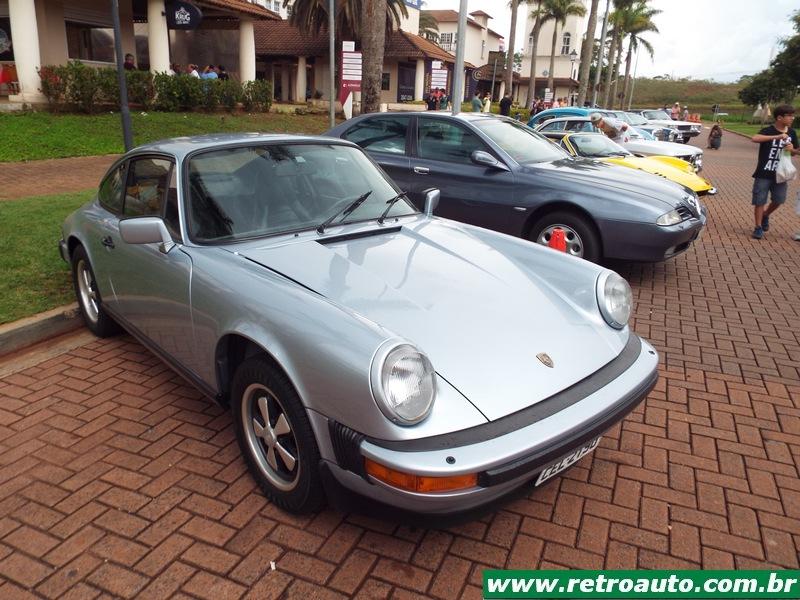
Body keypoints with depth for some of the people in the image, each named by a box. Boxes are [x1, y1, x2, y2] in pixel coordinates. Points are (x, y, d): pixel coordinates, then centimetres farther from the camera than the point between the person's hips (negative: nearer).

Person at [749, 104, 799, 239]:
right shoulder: (768, 131, -10)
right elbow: (754, 139, -31)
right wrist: (777, 137, -38)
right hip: (763, 174, -5)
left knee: (779, 200, 7)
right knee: (759, 201, 0)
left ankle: (765, 215, 35)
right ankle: (758, 227, 11)